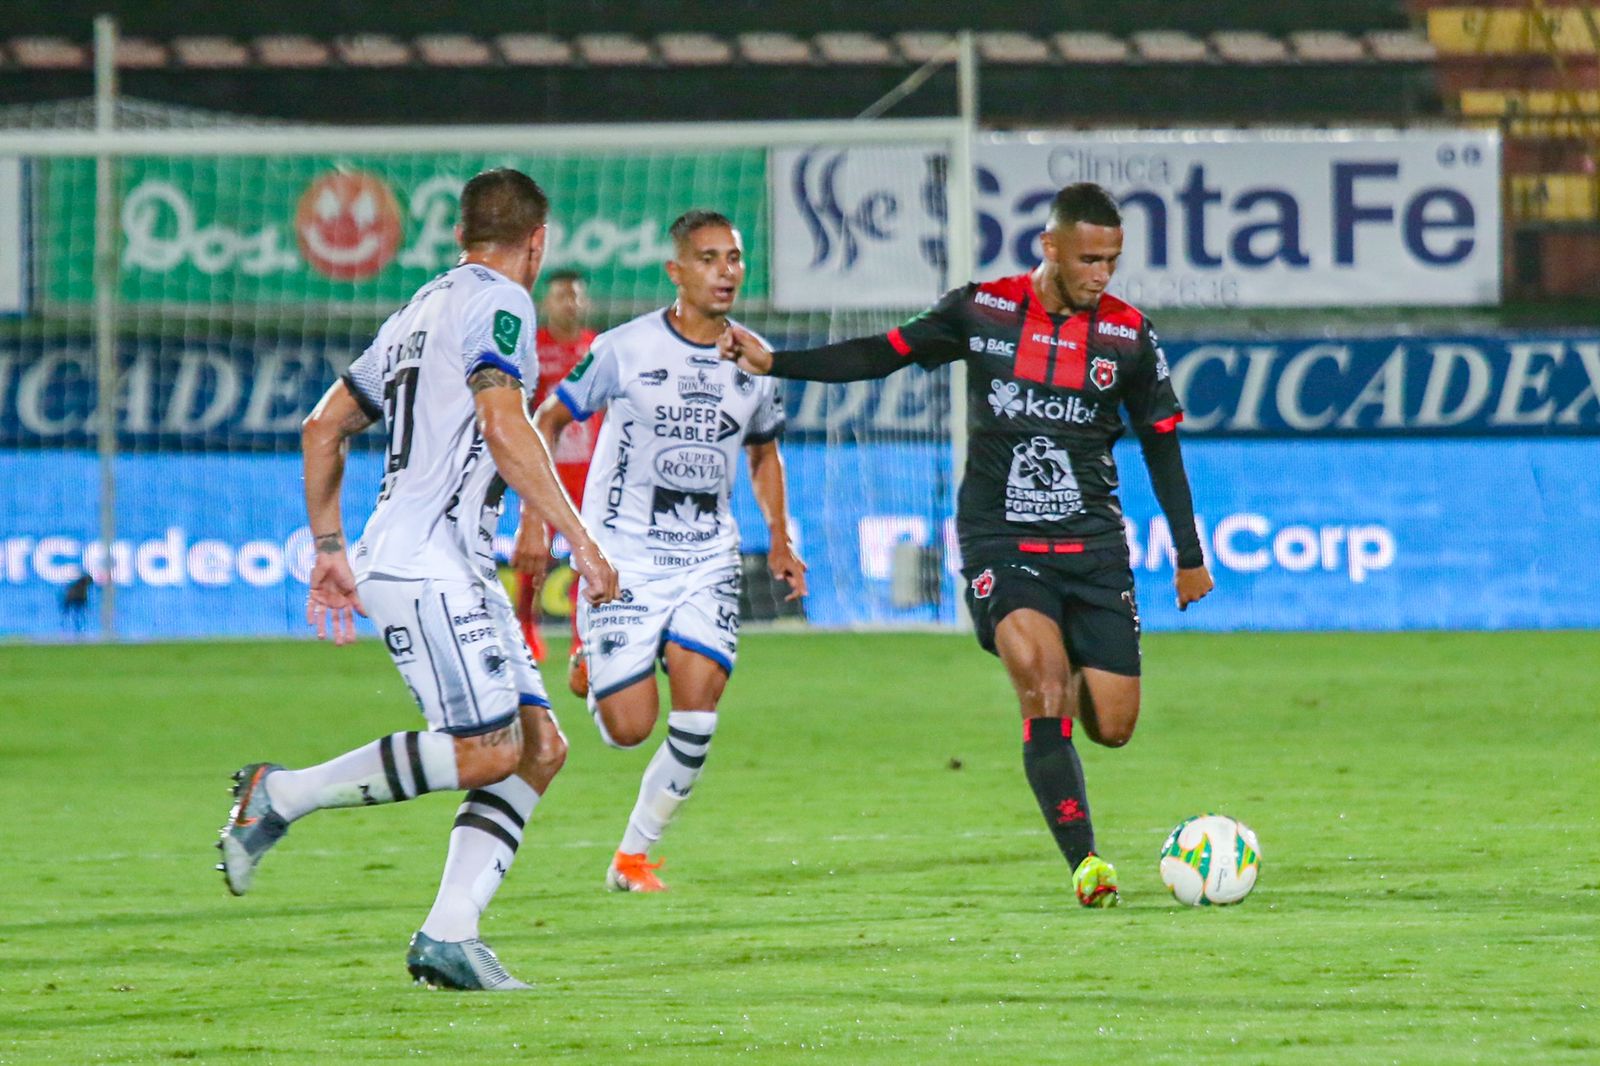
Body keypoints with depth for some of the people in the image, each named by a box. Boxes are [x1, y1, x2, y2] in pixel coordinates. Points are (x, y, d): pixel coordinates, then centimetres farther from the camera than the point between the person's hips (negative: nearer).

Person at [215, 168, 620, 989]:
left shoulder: (420, 312, 22)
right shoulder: (497, 304, -6)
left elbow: (323, 427, 25)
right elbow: (503, 428, -21)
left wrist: (328, 546, 28)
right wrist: (579, 539, -18)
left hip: (458, 572, 10)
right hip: (424, 563, -10)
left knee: (539, 745, 4)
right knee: (486, 751, -16)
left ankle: (447, 936, -3)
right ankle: (282, 794, -7)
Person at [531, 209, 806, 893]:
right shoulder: (625, 349, -7)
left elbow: (763, 452, 23)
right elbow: (547, 421, 3)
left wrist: (780, 538, 12)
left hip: (708, 559, 3)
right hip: (622, 559, -3)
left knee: (697, 710, -15)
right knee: (629, 728, -9)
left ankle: (634, 853, 3)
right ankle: (594, 672, 29)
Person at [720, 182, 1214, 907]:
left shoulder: (1129, 336, 2)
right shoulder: (982, 310, -1)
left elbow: (1161, 445, 11)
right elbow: (884, 355, 8)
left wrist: (1189, 555, 14)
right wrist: (775, 363, 1)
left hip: (1094, 547, 2)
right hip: (999, 540, -2)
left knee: (1112, 727, -4)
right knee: (1041, 673, -26)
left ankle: (1069, 687, 35)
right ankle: (1085, 862, -24)